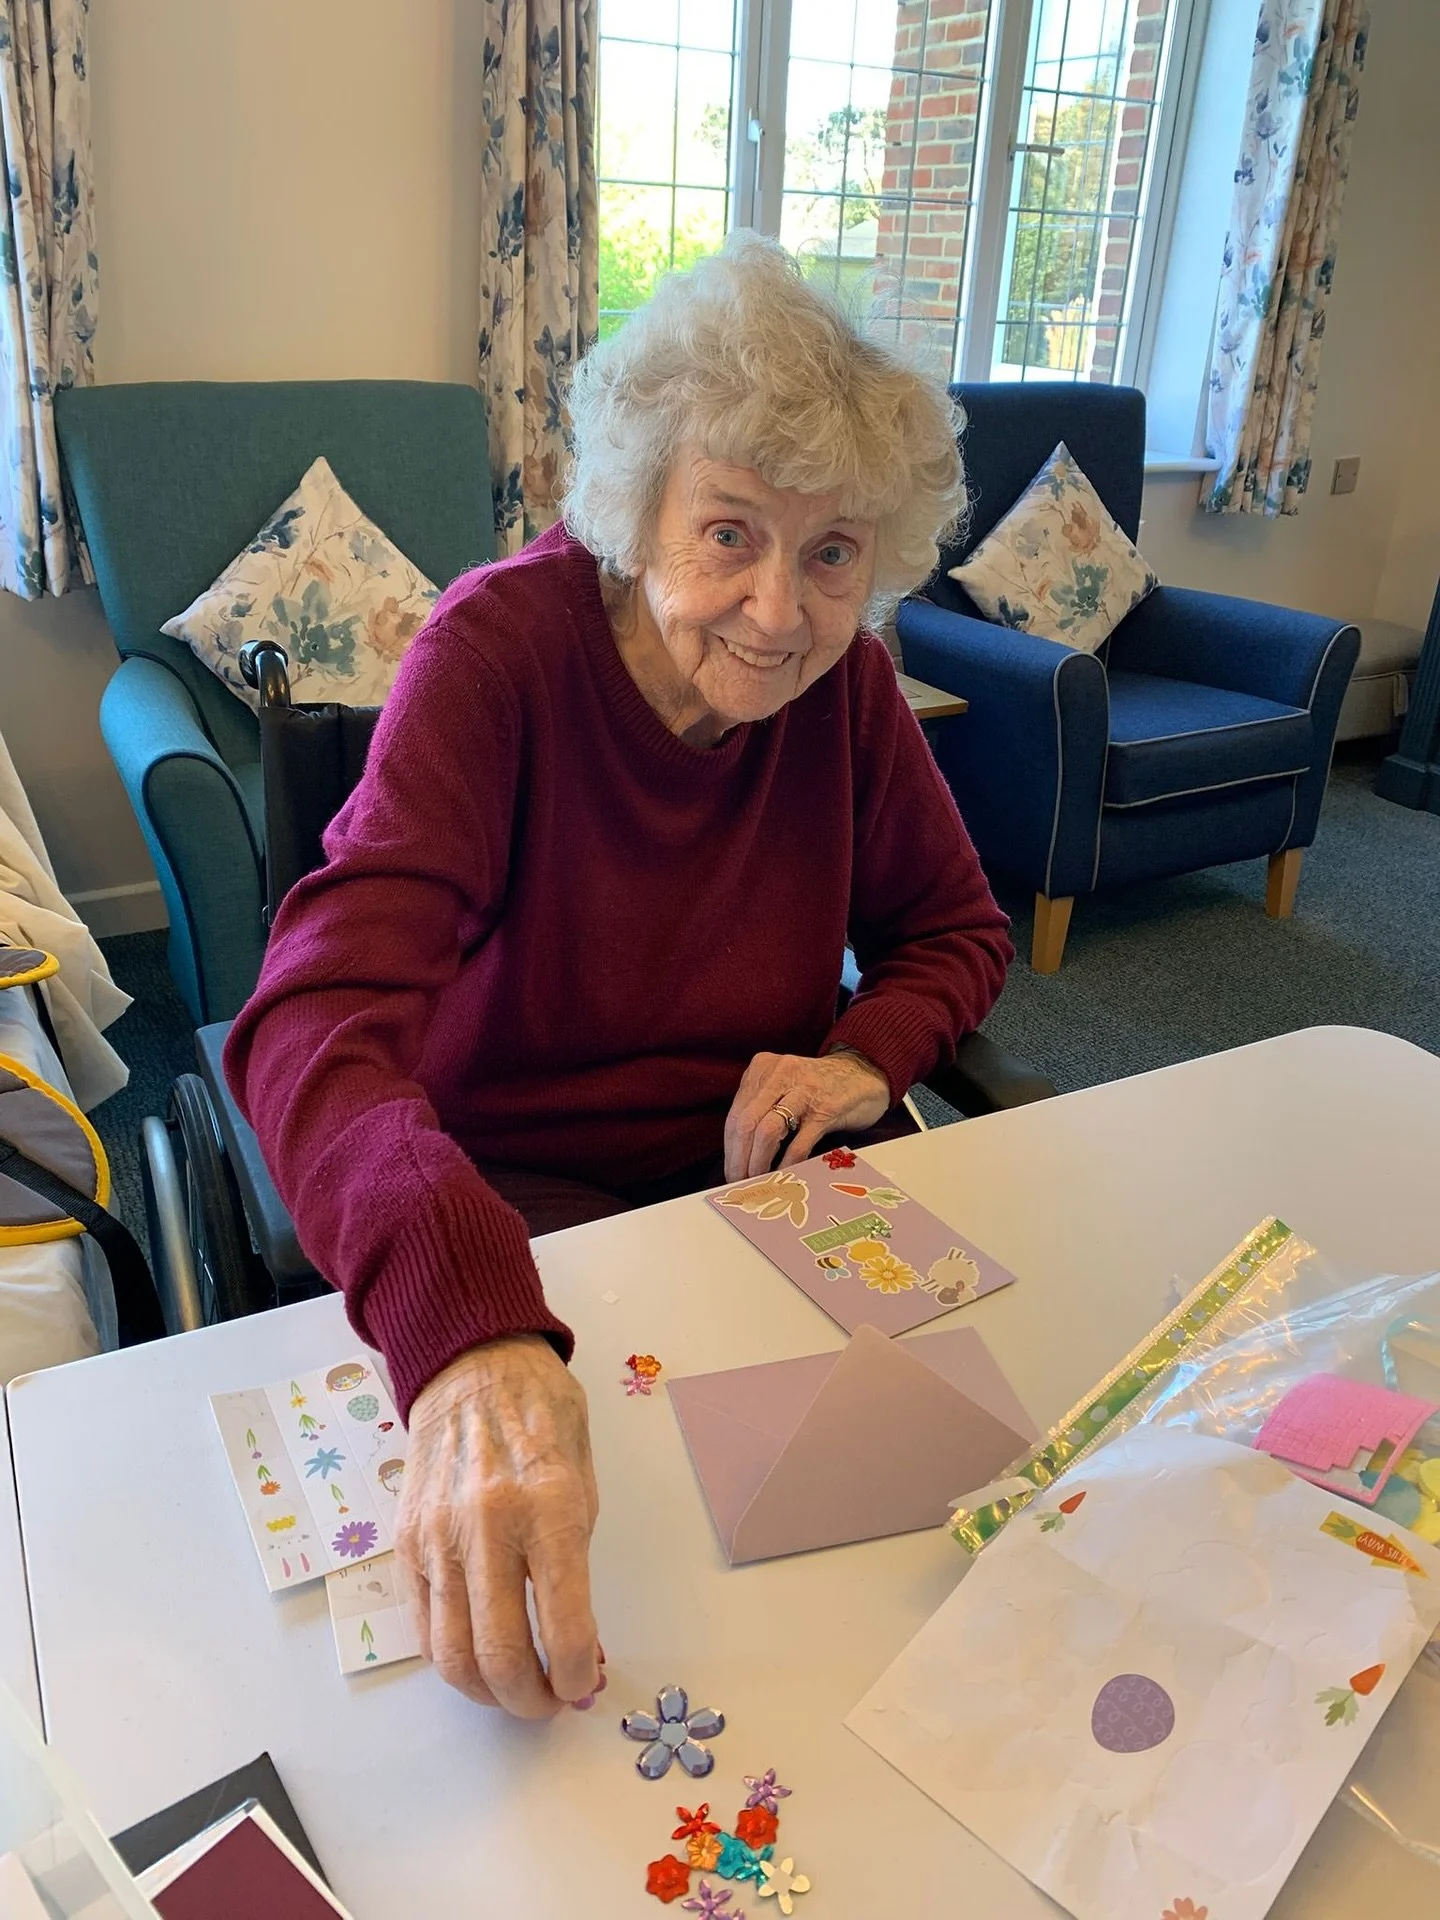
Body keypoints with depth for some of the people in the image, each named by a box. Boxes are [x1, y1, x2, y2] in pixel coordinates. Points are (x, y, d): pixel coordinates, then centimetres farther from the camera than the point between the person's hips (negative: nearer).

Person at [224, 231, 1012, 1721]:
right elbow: (316, 1021, -36)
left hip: (759, 1167, 5)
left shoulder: (843, 680, -6)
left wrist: (872, 1054, -15)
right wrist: (470, 1332, -54)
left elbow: (956, 929, 9)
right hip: (515, 1192, -4)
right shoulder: (500, 647, -21)